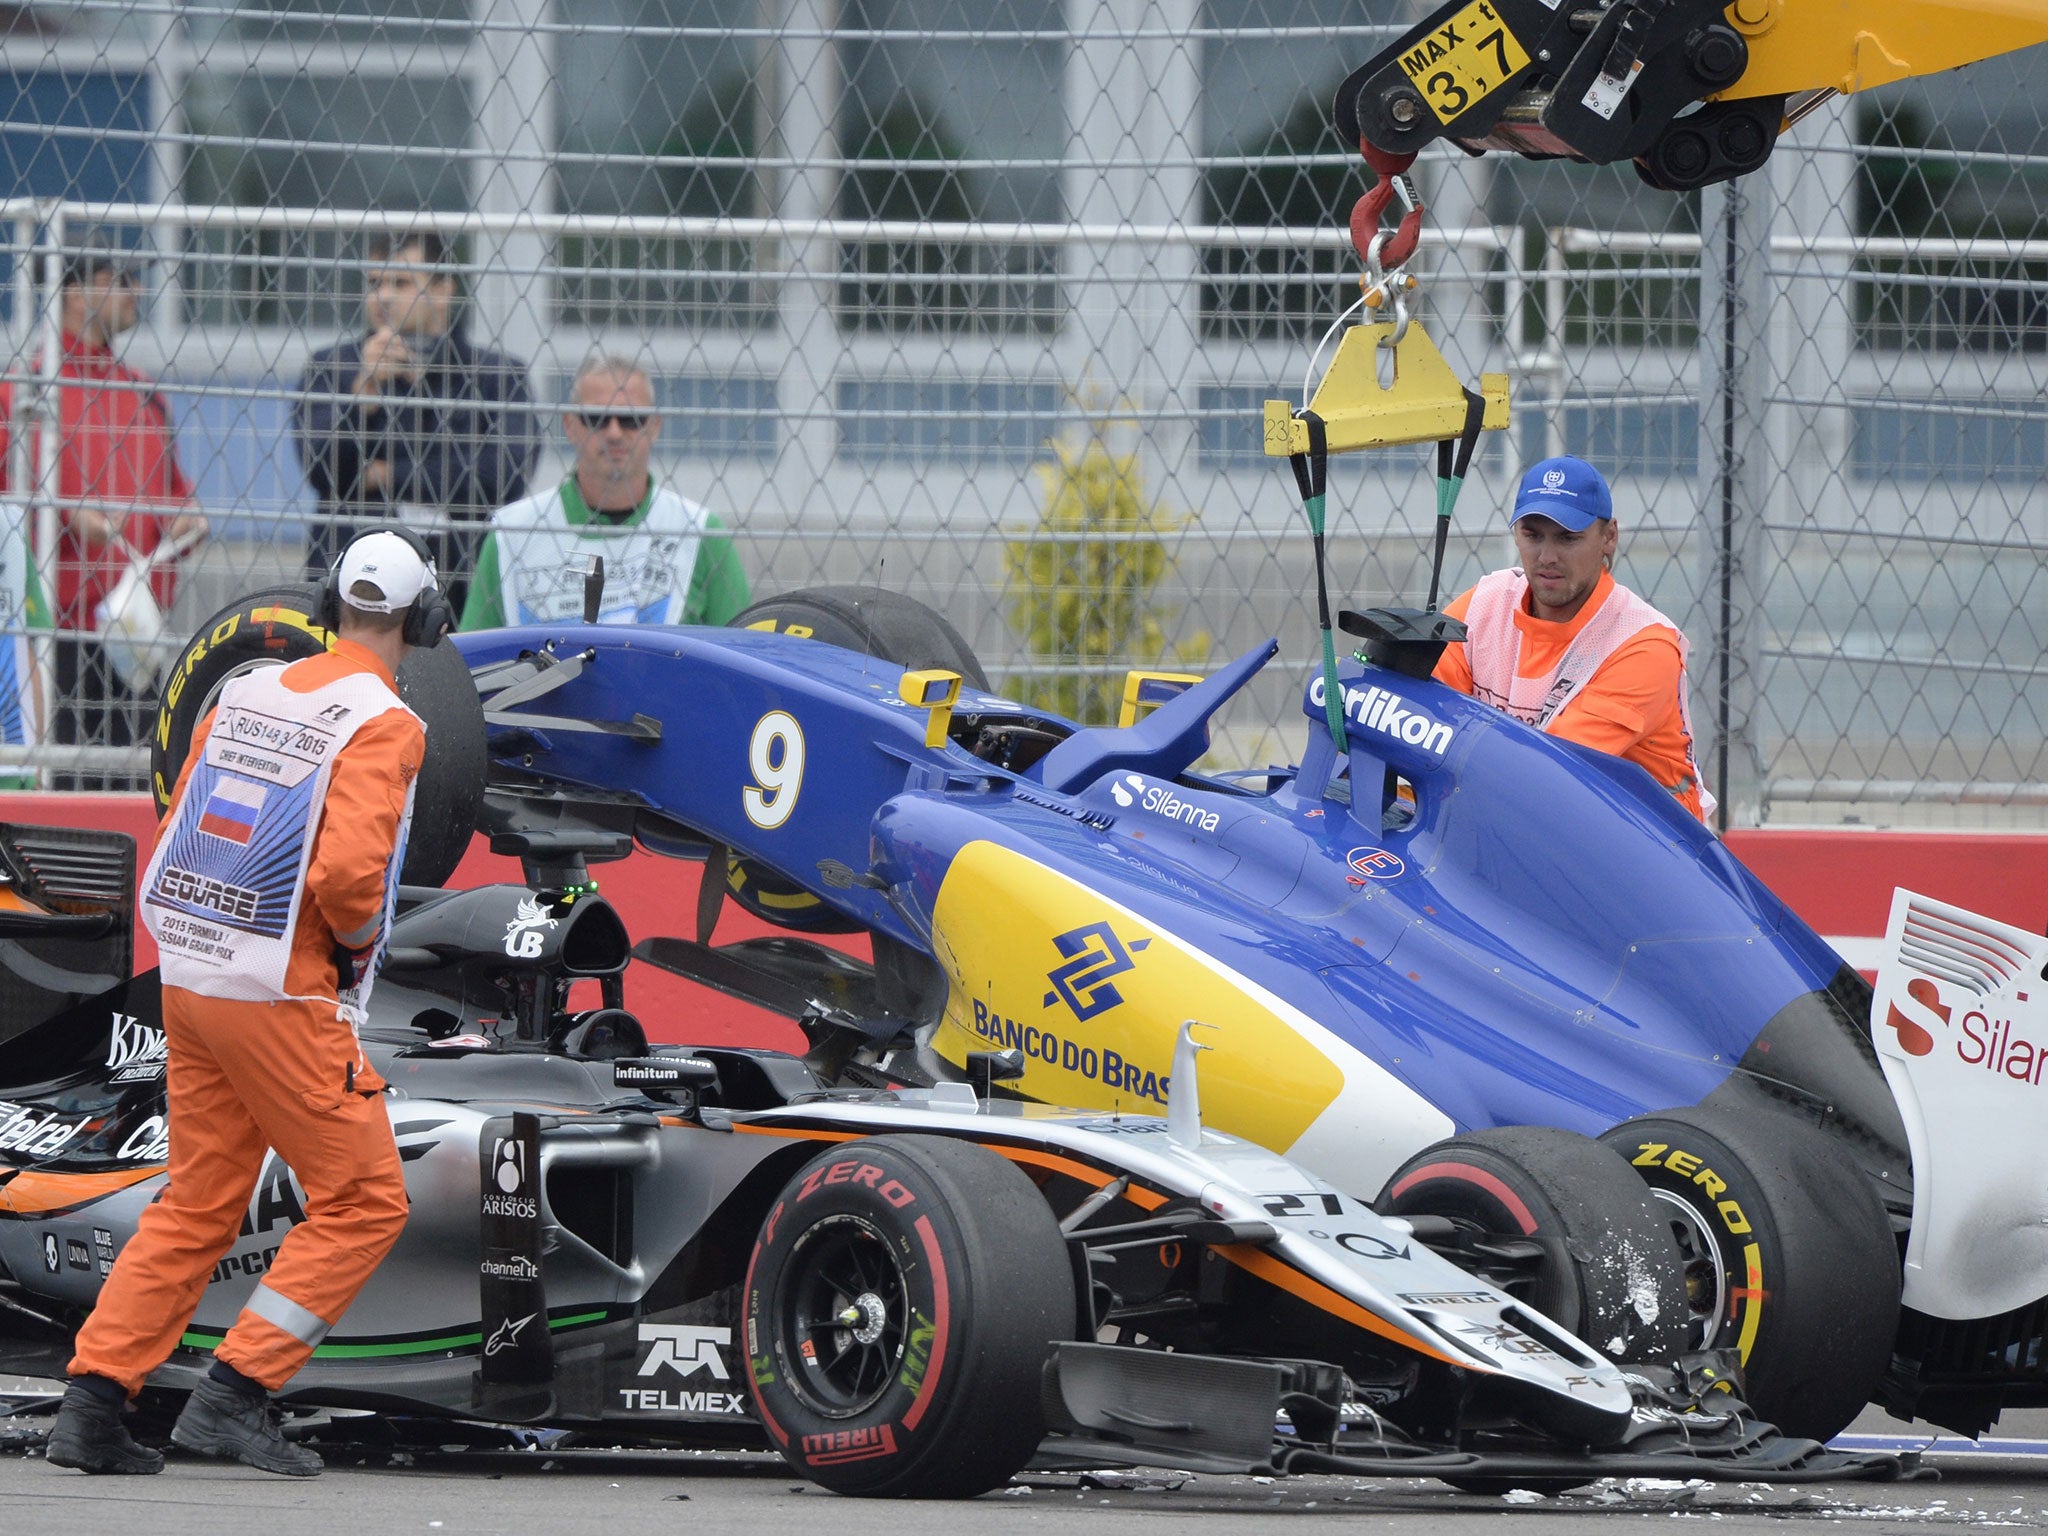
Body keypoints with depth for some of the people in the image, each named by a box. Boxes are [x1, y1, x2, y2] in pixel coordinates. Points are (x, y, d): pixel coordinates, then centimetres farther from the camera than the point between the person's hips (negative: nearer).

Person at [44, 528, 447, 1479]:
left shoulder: (245, 696, 10)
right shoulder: (381, 724, -11)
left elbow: (178, 839, 13)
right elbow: (347, 868, -24)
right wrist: (359, 936, -4)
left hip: (189, 983, 7)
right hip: (282, 998, -7)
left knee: (197, 1205, 15)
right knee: (363, 1203, 3)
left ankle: (92, 1402, 9)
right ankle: (233, 1395, -3)